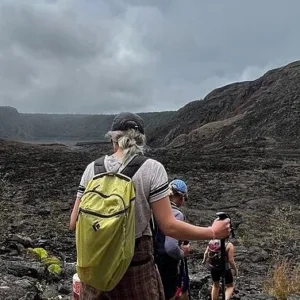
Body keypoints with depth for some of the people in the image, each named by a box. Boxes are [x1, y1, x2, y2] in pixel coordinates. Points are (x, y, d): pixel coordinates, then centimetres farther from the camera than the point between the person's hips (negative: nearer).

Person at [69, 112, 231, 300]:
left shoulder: (93, 168, -2)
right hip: (136, 266, -2)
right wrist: (213, 232, 0)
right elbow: (169, 226, -13)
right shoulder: (152, 168, -10)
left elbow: (74, 223, 1)